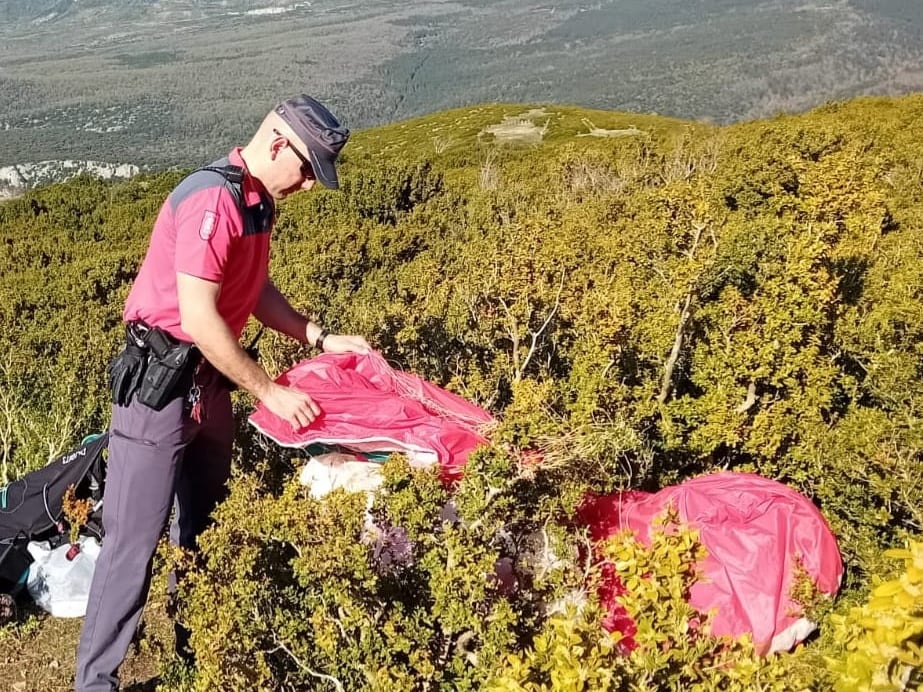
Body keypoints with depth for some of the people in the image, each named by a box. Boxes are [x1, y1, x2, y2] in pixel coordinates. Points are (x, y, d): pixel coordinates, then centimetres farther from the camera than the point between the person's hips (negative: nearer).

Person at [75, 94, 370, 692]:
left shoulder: (257, 202, 7)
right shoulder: (212, 199, -23)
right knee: (136, 536, -3)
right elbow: (199, 320, -25)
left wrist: (323, 339, 8)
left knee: (202, 524, 18)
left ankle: (197, 643, 33)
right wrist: (270, 392, -18)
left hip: (209, 383, 9)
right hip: (160, 384, -9)